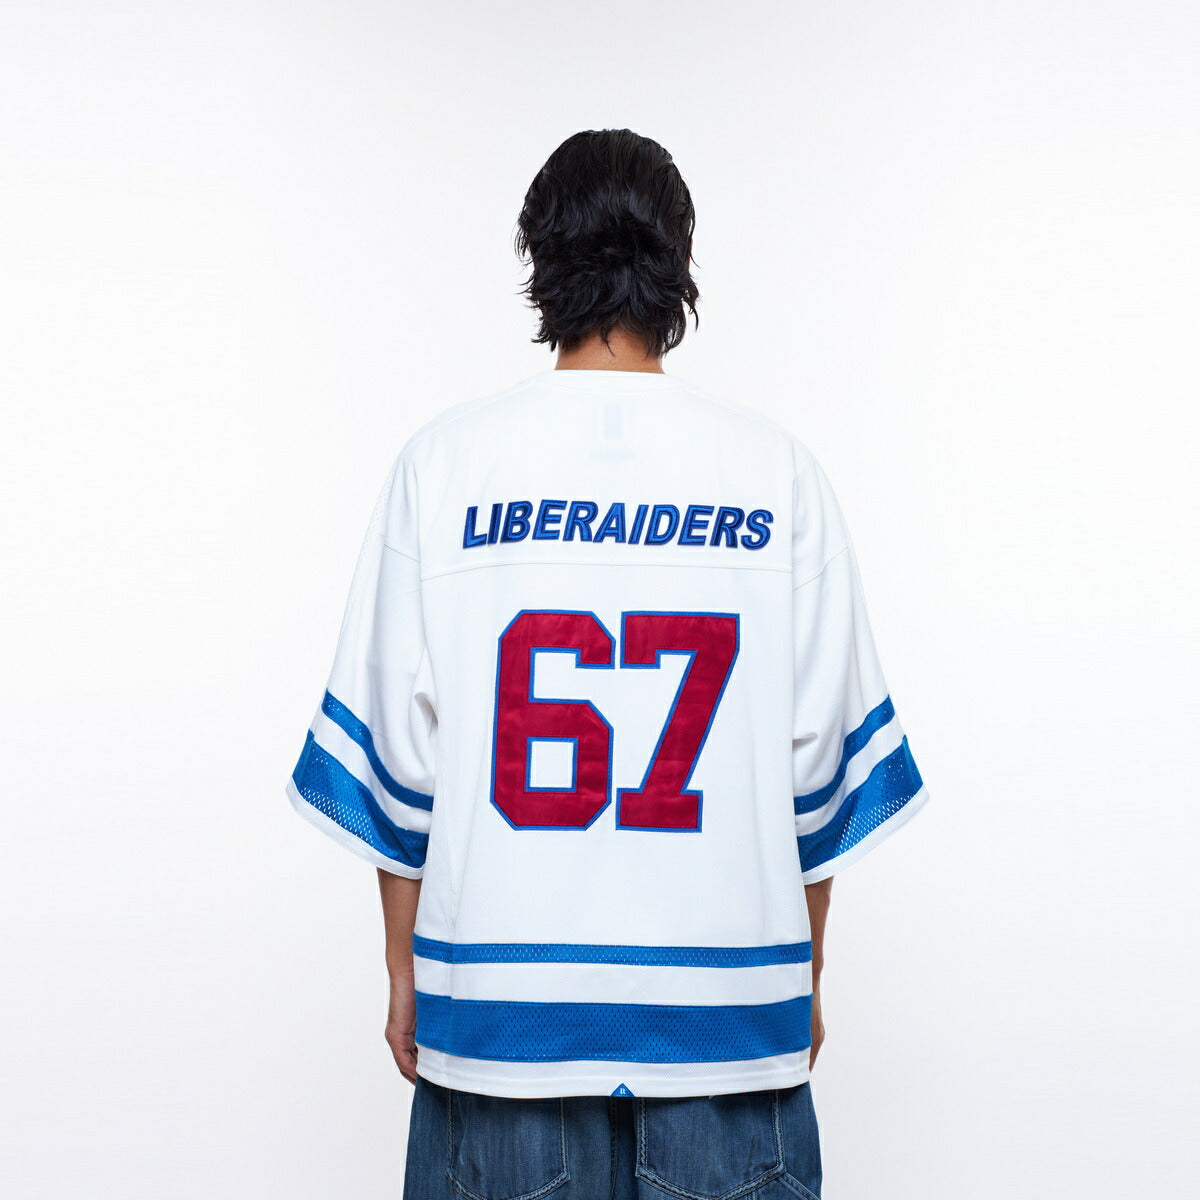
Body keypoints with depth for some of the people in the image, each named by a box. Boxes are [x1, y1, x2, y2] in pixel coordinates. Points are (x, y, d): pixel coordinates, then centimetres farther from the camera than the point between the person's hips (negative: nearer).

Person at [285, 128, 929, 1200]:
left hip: (499, 996, 0)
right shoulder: (777, 468, -2)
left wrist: (404, 967, 10)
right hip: (729, 994, 0)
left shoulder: (444, 462, -3)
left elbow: (400, 748, -1)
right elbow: (817, 756, 1)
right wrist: (807, 972, 13)